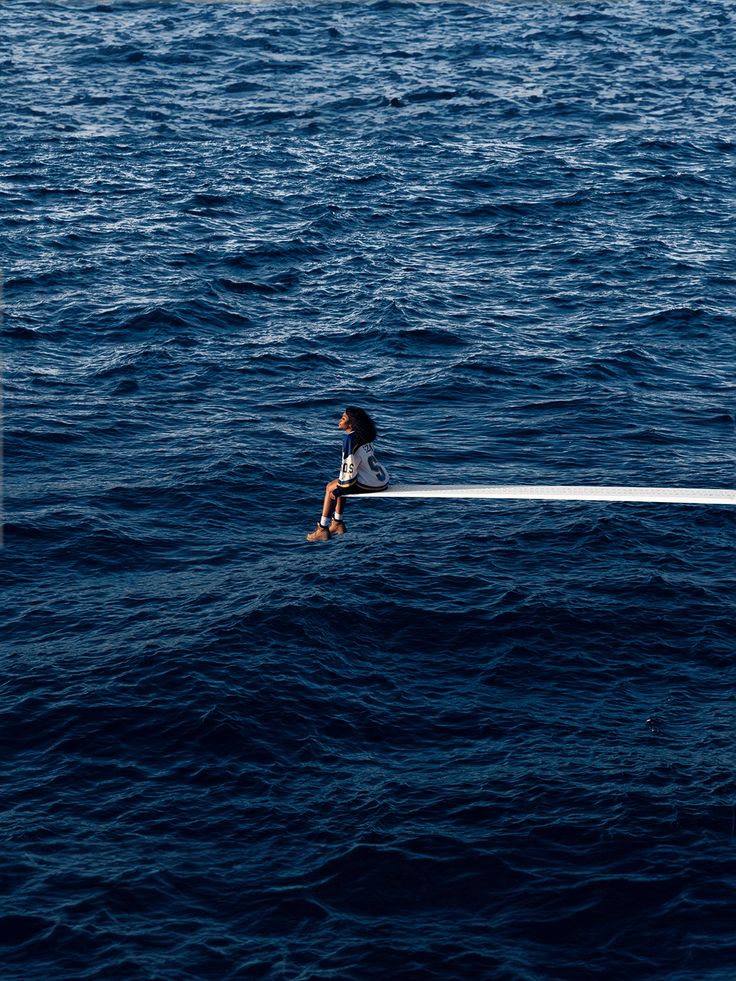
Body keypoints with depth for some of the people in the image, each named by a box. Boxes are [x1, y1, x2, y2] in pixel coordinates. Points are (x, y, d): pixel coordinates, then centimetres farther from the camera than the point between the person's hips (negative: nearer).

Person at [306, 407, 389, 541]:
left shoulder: (350, 439, -18)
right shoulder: (364, 435, 8)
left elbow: (348, 466, -18)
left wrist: (339, 489, -7)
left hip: (370, 484, -9)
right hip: (382, 478, 9)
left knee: (331, 488, 4)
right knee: (339, 486, 24)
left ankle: (323, 529, 7)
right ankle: (338, 523, 29)